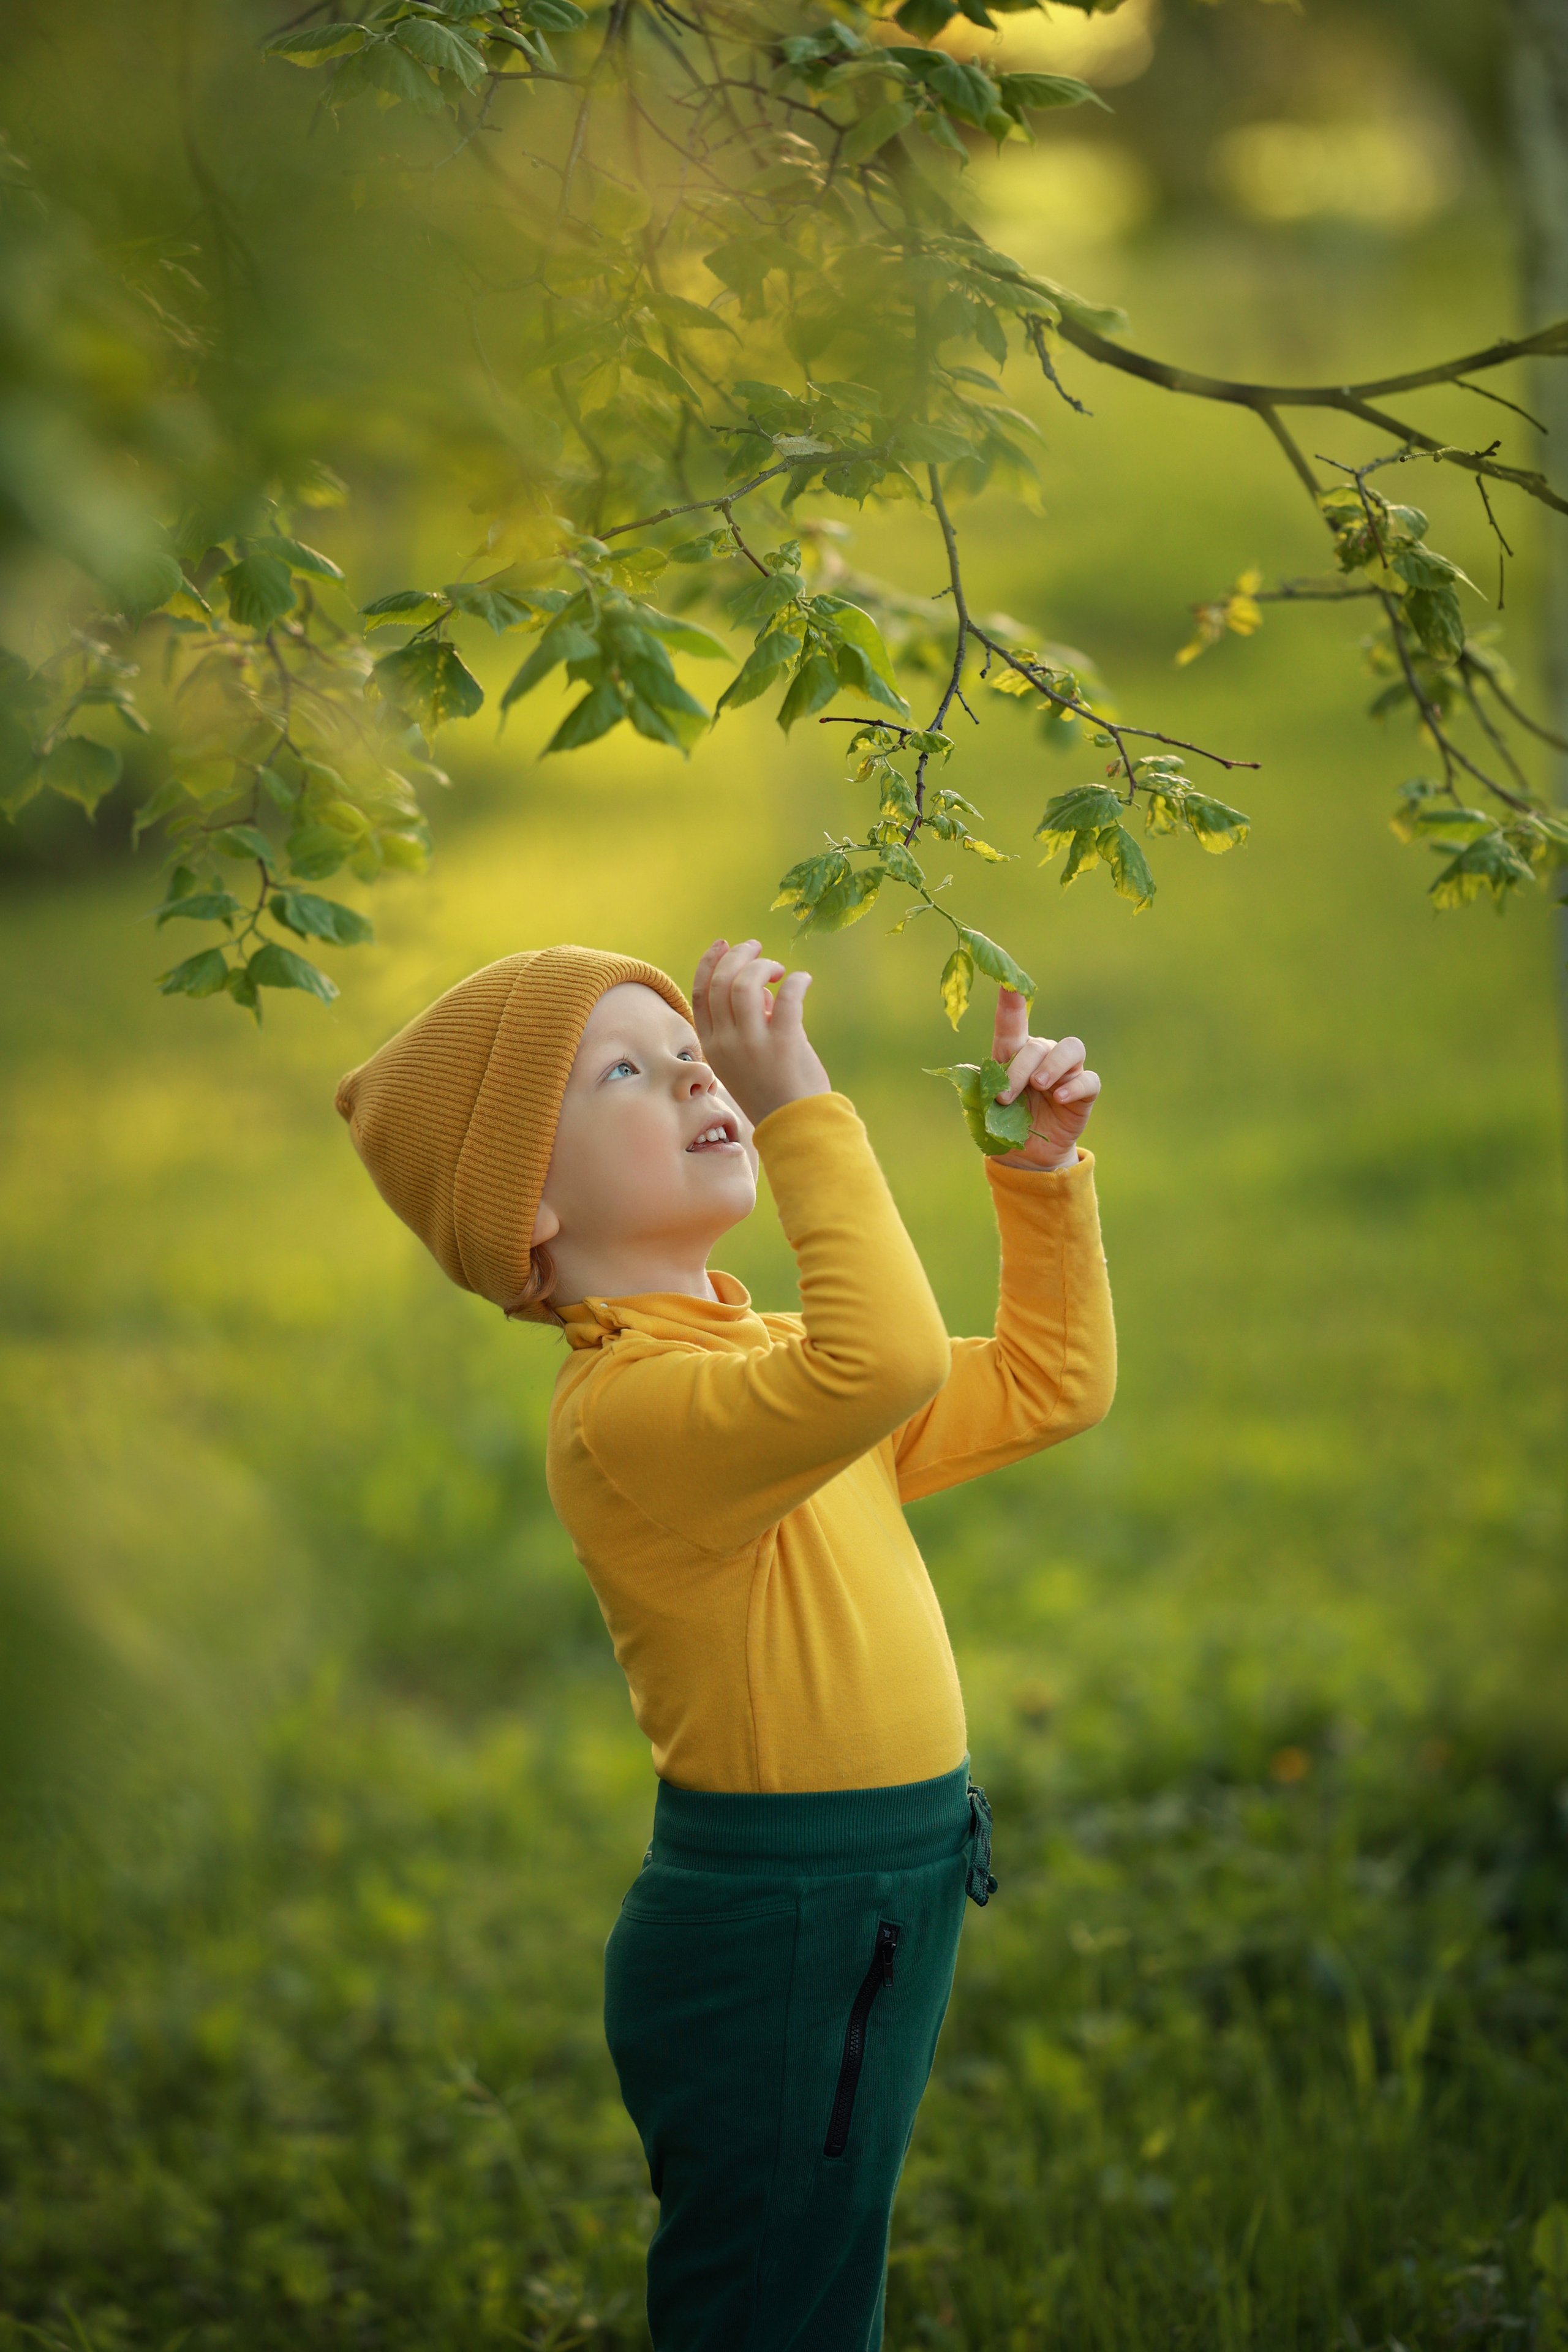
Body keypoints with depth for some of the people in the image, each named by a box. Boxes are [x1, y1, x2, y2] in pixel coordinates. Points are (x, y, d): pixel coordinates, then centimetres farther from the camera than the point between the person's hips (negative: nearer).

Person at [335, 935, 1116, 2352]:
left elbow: (1047, 1385, 20)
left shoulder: (762, 1358, 11)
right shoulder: (624, 1406, -22)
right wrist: (798, 1104, -34)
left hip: (872, 1916, 10)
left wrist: (1043, 1167, 9)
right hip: (771, 1931, -10)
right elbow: (888, 1360, -40)